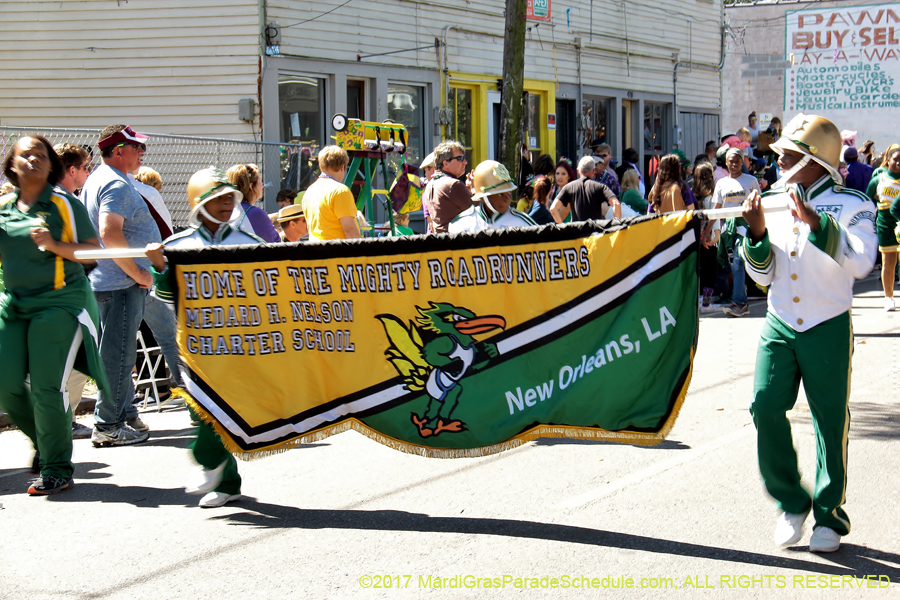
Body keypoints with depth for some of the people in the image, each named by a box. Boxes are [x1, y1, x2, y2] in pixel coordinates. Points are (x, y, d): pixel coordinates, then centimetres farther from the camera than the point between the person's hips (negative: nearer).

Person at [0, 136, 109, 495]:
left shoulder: (63, 204, -3)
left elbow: (94, 251, -5)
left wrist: (54, 245, -19)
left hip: (59, 304, -5)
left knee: (46, 387, -10)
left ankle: (57, 470, 2)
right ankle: (43, 441, 28)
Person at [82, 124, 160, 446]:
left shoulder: (97, 179, 17)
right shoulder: (117, 184, -17)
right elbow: (110, 232, -30)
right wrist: (136, 272, -21)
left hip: (106, 282, 11)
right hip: (121, 284, -11)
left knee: (117, 355, 16)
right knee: (118, 356, -6)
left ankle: (126, 416, 25)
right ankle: (108, 426, -2)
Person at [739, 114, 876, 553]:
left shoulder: (851, 206, -5)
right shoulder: (775, 205, 7)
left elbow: (861, 263, -23)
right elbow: (762, 276, 10)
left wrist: (815, 224, -30)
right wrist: (757, 234, -7)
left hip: (827, 328, -3)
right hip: (779, 326, 3)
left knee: (830, 421, 2)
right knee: (766, 407, -10)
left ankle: (829, 515, 16)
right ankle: (791, 503, 7)